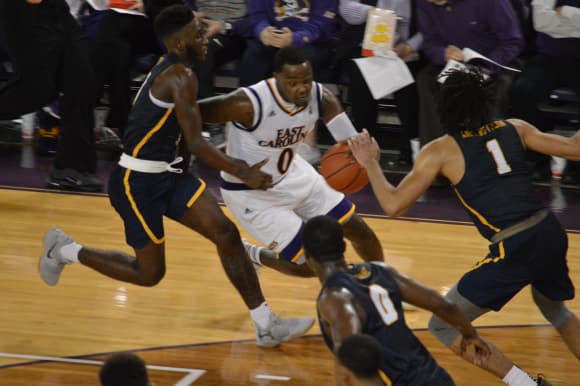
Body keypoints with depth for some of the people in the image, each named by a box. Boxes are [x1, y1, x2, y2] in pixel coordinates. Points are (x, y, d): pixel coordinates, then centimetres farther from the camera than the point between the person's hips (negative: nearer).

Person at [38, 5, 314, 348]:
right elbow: (195, 142, -25)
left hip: (166, 174, 9)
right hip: (138, 182, -9)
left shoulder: (169, 72, 10)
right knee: (149, 274, 2)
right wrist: (242, 172, -30)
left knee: (226, 233, -4)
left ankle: (267, 326, -2)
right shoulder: (181, 77, -20)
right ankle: (64, 250, 22)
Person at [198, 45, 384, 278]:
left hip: (291, 173, 6)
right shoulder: (249, 104, -35)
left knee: (359, 231, 12)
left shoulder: (321, 98, -18)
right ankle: (252, 258, 22)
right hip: (252, 193, -6)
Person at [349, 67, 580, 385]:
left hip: (513, 250, -6)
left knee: (444, 327, 9)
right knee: (554, 307, 38)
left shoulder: (441, 151, 0)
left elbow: (393, 205, -2)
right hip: (551, 234, 6)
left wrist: (370, 164, 14)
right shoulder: (514, 129, 11)